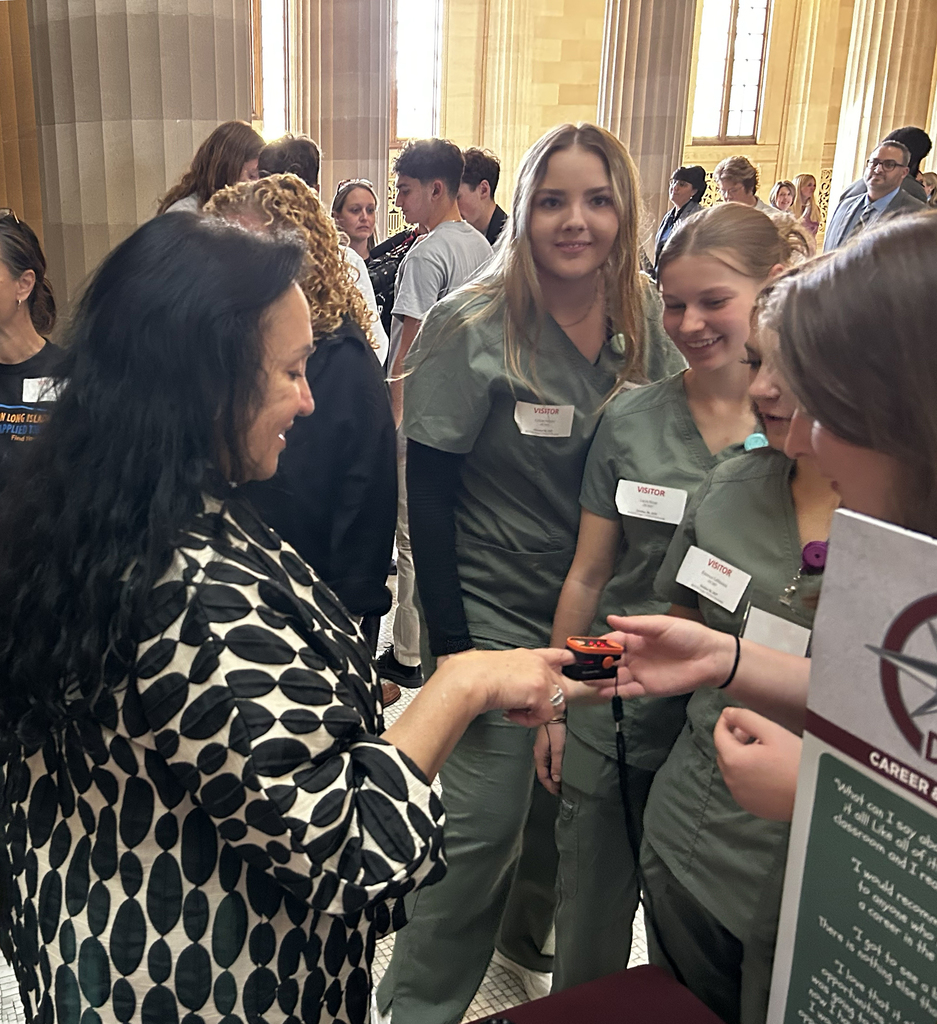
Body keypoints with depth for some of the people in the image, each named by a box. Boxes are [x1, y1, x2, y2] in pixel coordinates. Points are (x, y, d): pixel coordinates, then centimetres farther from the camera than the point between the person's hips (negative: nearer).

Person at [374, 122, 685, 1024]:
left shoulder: (646, 320, 0)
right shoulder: (472, 329, -14)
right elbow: (429, 496, -13)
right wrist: (448, 644, -15)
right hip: (497, 612, -5)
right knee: (484, 821, -1)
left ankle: (530, 936, 48)